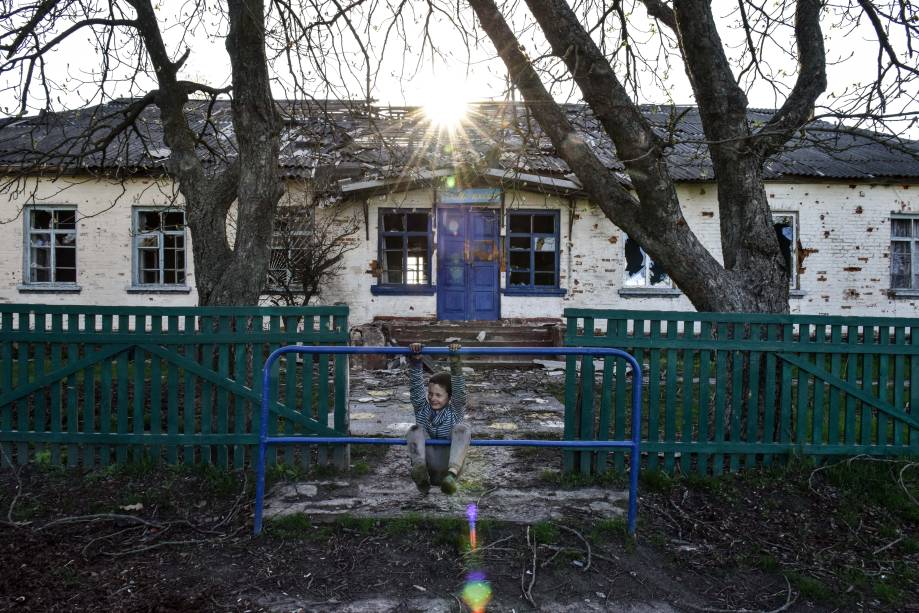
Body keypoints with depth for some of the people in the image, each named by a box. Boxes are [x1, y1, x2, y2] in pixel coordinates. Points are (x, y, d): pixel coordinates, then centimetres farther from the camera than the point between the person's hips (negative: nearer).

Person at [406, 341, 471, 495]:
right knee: (415, 430, -18)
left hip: (448, 465, -2)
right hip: (427, 468, 2)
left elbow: (459, 389, -14)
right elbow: (416, 386, -6)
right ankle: (419, 471, -44)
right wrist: (415, 360, -20)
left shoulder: (455, 410, 2)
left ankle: (451, 474, -46)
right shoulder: (422, 408, 7)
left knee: (462, 428, -23)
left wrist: (455, 361, -27)